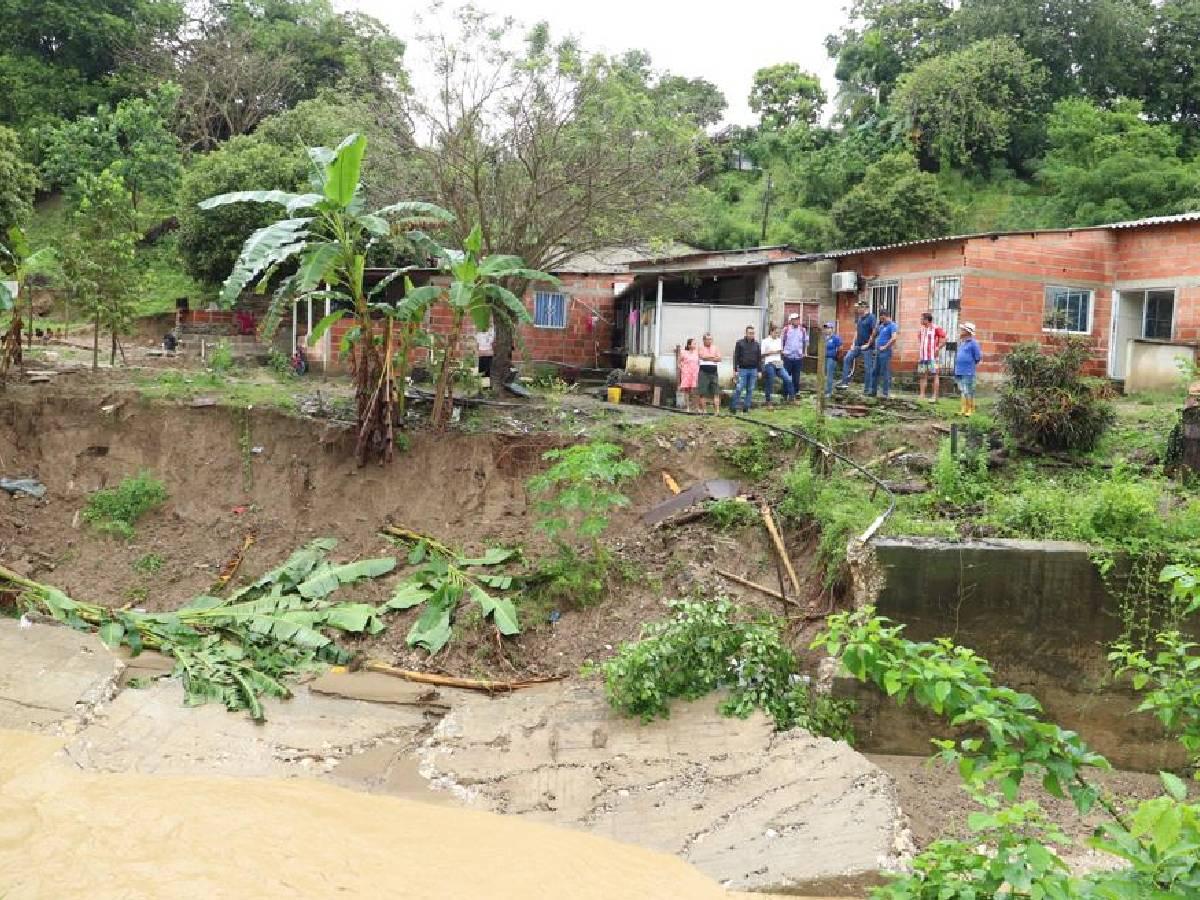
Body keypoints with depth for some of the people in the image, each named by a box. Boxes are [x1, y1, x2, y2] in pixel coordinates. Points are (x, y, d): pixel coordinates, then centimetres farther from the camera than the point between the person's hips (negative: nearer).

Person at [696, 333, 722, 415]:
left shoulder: (715, 348, 13)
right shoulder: (701, 347, 4)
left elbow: (719, 358, 3)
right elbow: (702, 356, -13)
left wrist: (708, 357, -7)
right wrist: (713, 357, -3)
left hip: (713, 371, 3)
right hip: (704, 371, -3)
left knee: (716, 392, -4)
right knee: (703, 392, -2)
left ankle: (717, 410, -7)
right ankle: (703, 410, 4)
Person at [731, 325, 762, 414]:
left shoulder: (756, 344, 10)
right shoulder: (740, 343, 0)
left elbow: (759, 358, 14)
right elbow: (736, 357, -1)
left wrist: (759, 371, 8)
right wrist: (735, 370, -6)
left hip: (753, 370, 3)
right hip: (743, 369, -3)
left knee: (750, 390, 4)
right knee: (739, 389, -7)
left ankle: (746, 407, 10)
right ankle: (733, 406, 1)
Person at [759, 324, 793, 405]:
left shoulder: (779, 340, 15)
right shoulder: (765, 341, -2)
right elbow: (762, 354, -4)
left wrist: (781, 352, 3)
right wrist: (771, 352, -13)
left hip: (779, 364, 5)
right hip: (769, 364, -5)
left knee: (788, 379, -6)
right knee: (770, 383, 0)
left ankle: (792, 398, 3)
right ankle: (769, 401, 11)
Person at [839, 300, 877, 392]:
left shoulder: (871, 318, -11)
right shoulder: (859, 318, 12)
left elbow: (874, 332, -18)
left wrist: (868, 344, -16)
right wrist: (854, 343, 10)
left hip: (867, 347, -7)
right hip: (857, 345, 7)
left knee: (868, 367, -2)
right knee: (848, 358, -4)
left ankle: (868, 388, 4)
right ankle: (845, 382, -1)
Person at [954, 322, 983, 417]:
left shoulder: (973, 343, -9)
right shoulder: (961, 342, 14)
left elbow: (978, 357, -7)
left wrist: (972, 365, 1)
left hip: (968, 373, -8)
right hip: (959, 372, 8)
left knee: (968, 392, -5)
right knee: (961, 392, 12)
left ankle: (970, 410, 2)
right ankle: (962, 410, 18)